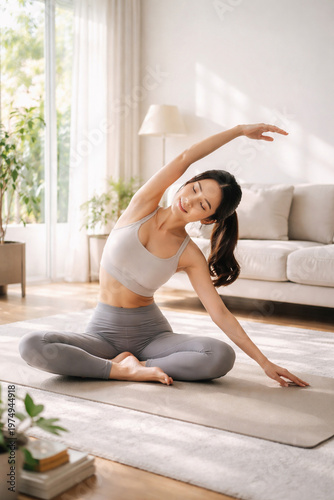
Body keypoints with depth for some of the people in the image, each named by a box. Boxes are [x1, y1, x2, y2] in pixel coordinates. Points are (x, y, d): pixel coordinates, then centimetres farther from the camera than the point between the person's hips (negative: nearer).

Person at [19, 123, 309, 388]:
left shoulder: (190, 255, -7)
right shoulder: (142, 208, -6)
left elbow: (220, 313, -7)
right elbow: (184, 159, -16)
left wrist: (264, 361, -11)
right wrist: (240, 130, -10)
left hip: (150, 332, 0)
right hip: (104, 331, 0)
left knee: (222, 356, -27)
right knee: (32, 346, -27)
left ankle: (134, 365, -15)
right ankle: (125, 370, -19)